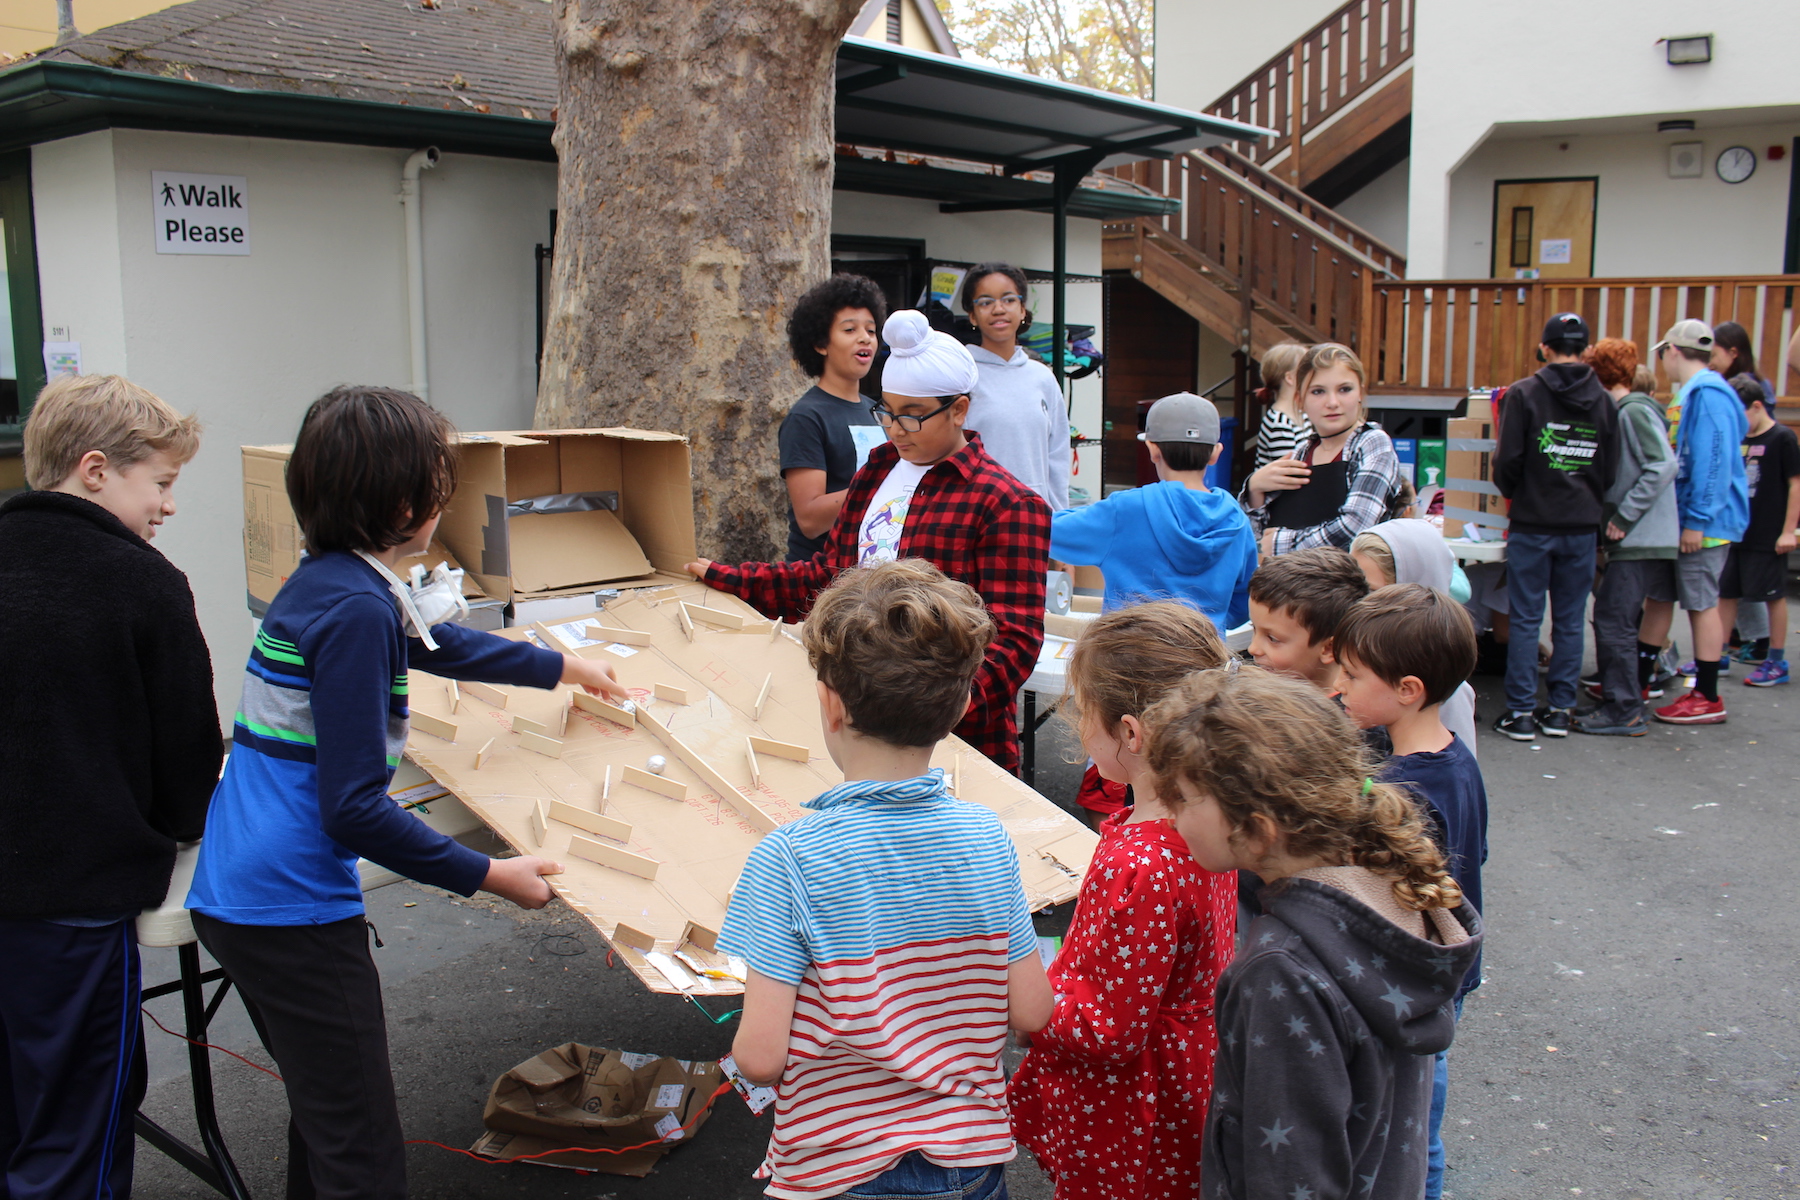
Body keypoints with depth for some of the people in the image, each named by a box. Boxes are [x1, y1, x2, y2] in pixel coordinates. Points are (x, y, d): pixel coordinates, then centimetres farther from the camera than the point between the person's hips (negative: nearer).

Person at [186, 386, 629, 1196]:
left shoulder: (325, 583, 10)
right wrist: (489, 876, -14)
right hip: (290, 908, -10)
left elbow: (438, 643, 29)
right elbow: (351, 807, -23)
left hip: (238, 893, 10)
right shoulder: (356, 610, -20)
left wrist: (565, 667, 41)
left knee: (327, 1114, 25)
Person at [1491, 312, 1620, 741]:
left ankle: (1521, 712, 3)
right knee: (1570, 621, 10)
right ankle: (1561, 710, 15)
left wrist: (1511, 492, 11)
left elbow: (1508, 460, -9)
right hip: (1583, 527, 4)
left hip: (1533, 525, -3)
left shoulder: (1524, 393, -8)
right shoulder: (1604, 402, 5)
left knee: (1525, 619, 1)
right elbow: (1611, 470, 8)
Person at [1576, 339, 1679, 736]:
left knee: (1614, 621, -9)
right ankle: (1616, 698, 20)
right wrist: (1615, 519, 15)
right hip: (1635, 538, 10)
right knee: (1609, 617, 13)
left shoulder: (1635, 410, -12)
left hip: (1641, 539, -10)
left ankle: (1625, 712, -4)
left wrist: (1624, 516, -20)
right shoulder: (1621, 411, 17)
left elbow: (1663, 466, -22)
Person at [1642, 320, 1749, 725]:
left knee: (1701, 604, -3)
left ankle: (1708, 699, 5)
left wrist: (1697, 520, -22)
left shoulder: (1708, 394, -16)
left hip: (1704, 522, -10)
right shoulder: (1694, 393, 15)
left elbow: (1714, 461, -22)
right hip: (1684, 520, 10)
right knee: (1659, 597, 14)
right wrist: (1683, 518, 24)